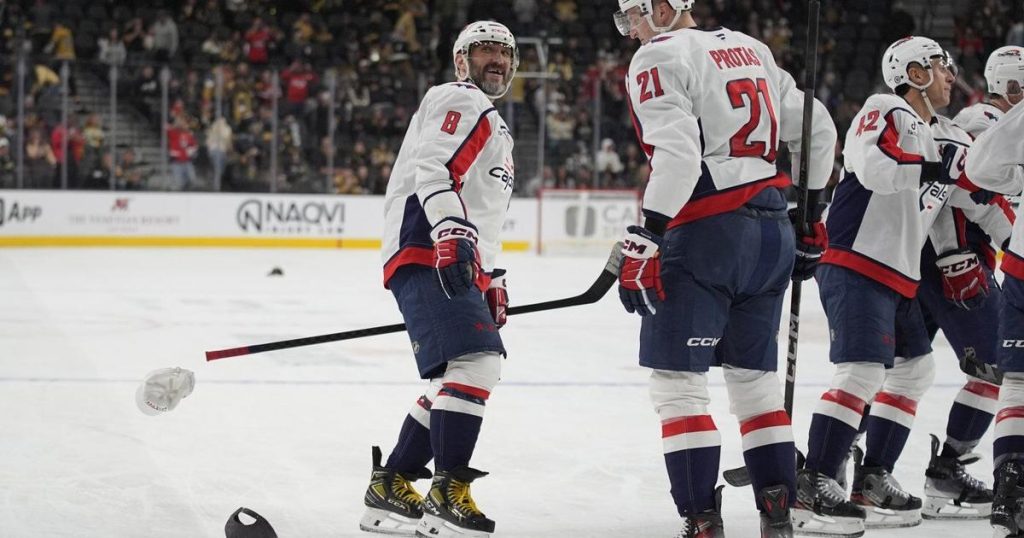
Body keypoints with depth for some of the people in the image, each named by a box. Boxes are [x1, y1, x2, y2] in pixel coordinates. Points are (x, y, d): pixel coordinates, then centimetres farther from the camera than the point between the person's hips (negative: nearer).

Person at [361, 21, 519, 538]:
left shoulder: (494, 127, 32)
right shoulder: (459, 100, -1)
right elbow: (433, 168, -17)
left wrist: (492, 281, 29)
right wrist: (452, 232, -29)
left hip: (457, 262, 11)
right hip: (425, 255, -11)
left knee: (458, 380, 12)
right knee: (476, 363, -23)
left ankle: (390, 487, 18)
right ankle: (449, 495, -25)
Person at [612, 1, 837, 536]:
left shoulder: (659, 57, -5)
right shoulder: (750, 49, 18)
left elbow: (677, 154, -19)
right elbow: (816, 128, 20)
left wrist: (645, 240, -21)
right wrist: (810, 218, 28)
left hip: (706, 231, -8)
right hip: (772, 231, 8)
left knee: (678, 380, -4)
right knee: (754, 375, 16)